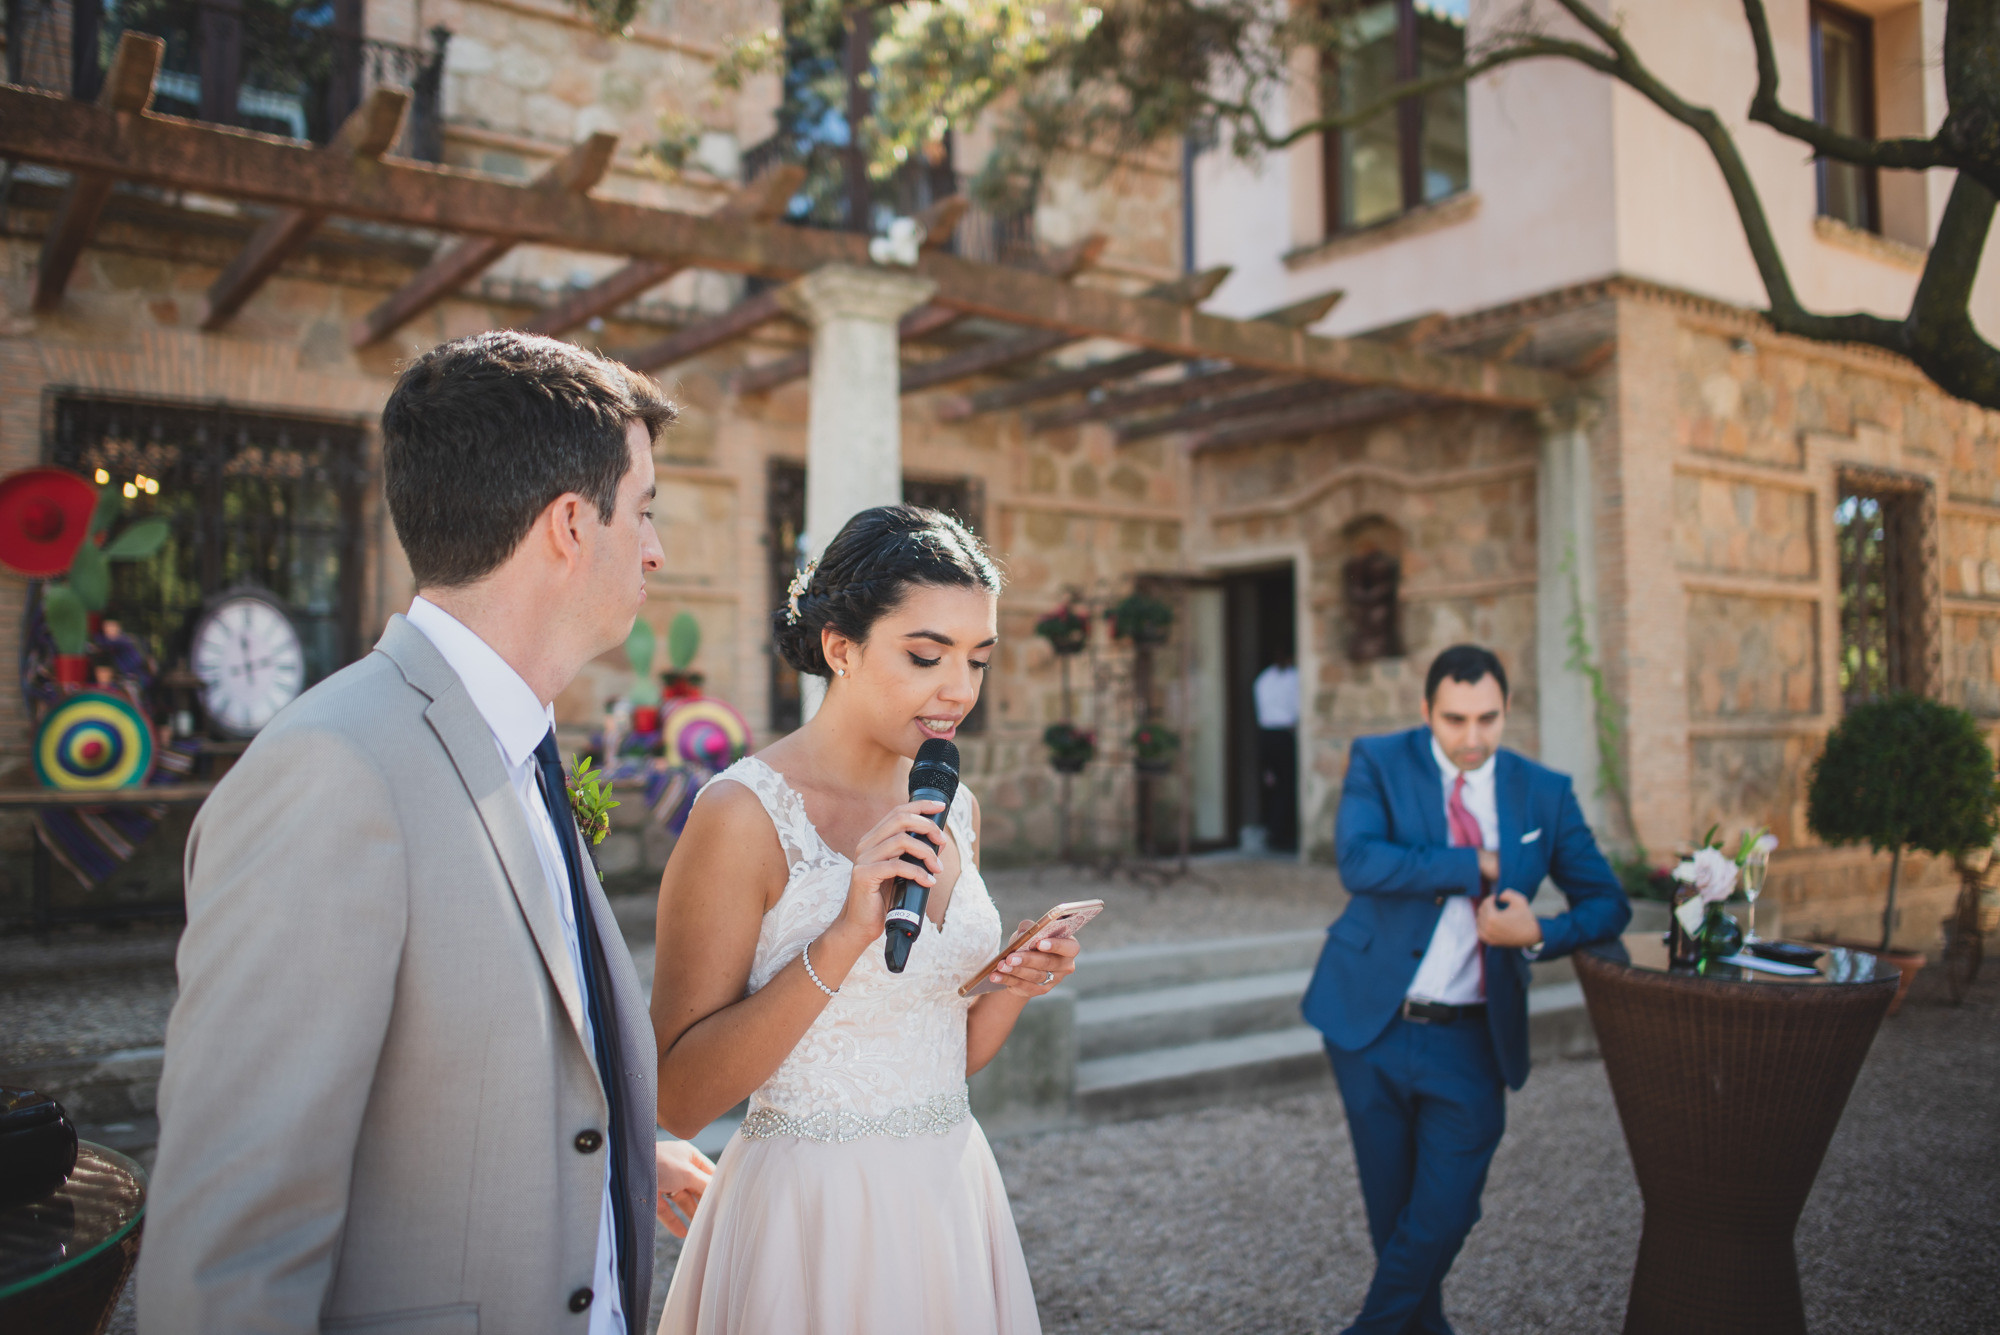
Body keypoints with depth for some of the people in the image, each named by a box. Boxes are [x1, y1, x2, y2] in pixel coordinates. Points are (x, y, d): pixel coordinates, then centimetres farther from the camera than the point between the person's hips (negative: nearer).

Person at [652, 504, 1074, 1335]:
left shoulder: (954, 808, 3)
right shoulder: (744, 814, -17)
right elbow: (679, 1098, -19)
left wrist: (1013, 985, -8)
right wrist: (846, 936, -27)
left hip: (952, 1195, 6)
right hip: (812, 1218, -6)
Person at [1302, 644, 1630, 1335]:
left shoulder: (1544, 792, 3)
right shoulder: (1379, 762, -5)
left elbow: (1607, 902, 7)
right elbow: (1358, 861, -22)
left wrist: (1539, 934, -13)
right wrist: (1478, 864, -18)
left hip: (1469, 1042, 1)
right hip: (1372, 1025, -1)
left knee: (1442, 1214, 0)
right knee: (1393, 1215, 13)